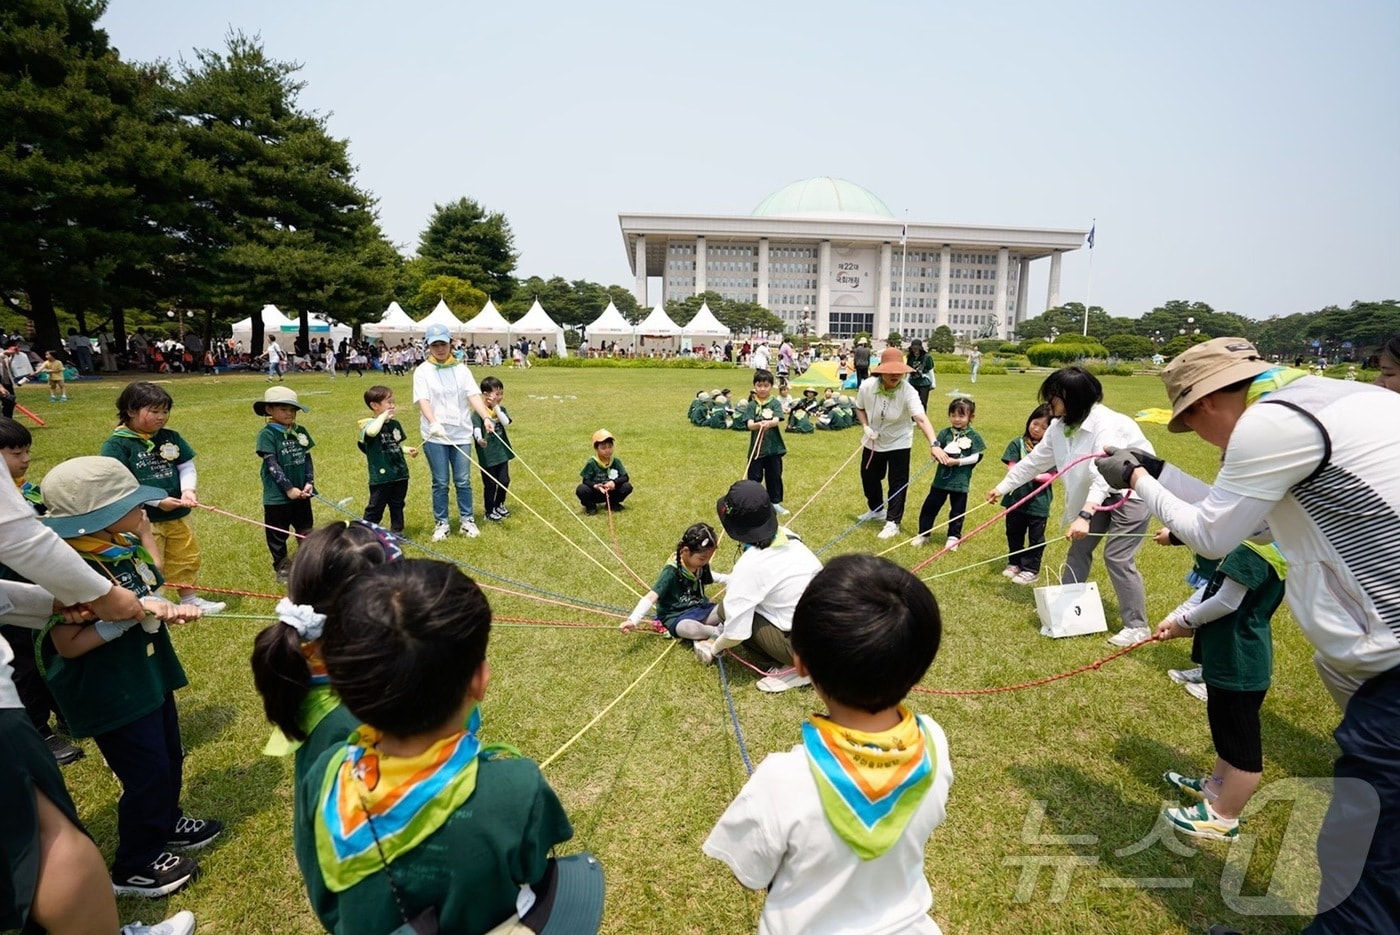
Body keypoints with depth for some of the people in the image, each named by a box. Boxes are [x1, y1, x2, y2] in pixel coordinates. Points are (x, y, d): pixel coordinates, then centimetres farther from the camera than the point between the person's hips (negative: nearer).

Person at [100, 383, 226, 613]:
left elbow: (187, 466, 6)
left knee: (187, 559, 19)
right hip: (142, 520, -5)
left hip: (178, 516, 6)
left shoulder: (170, 437, 4)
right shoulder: (117, 444, -11)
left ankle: (189, 600, 36)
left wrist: (189, 489, -14)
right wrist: (158, 501, -21)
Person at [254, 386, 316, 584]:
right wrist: (289, 488, -19)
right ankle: (281, 568, 24)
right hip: (277, 496, -5)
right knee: (277, 535, 9)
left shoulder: (300, 432, 4)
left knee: (306, 532, 15)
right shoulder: (267, 434, -11)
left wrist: (309, 482, -8)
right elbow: (272, 465, -15)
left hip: (301, 493, 5)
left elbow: (307, 458, 5)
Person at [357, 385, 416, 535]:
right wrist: (384, 416, -28)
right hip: (381, 476, -6)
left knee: (397, 506, 17)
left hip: (400, 473, 6)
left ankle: (397, 532, 30)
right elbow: (372, 432, -39)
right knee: (375, 507, 3)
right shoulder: (369, 424, -13)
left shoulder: (395, 424, 9)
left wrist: (407, 450, 1)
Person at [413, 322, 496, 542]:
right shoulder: (422, 371, 0)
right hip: (435, 435, -2)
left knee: (463, 481, 6)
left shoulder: (461, 369, 6)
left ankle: (466, 520, 21)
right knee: (441, 482, 5)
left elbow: (474, 395, -4)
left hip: (461, 433, 2)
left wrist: (486, 418, -21)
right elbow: (423, 400, -12)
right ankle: (441, 523, 19)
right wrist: (433, 422, -30)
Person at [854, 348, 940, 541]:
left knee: (897, 483, -2)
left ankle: (893, 523, 14)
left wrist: (934, 444, -55)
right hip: (874, 441, 4)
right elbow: (859, 408, 1)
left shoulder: (908, 391, -29)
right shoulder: (867, 386, -20)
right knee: (868, 477, 17)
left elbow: (921, 419, -41)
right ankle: (877, 510, 43)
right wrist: (866, 427, -16)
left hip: (898, 442, -4)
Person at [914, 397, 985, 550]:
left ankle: (953, 537, 25)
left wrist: (958, 461, -18)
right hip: (942, 477, 2)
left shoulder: (974, 436, -4)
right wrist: (938, 455, -20)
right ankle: (923, 534, 20)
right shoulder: (944, 433, 2)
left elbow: (975, 457, -8)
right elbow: (934, 451, 2)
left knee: (957, 510, 10)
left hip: (961, 480, -2)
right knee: (930, 506, 7)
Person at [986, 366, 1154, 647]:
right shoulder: (1060, 426, -6)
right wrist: (1003, 486, 7)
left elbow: (1105, 473, -43)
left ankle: (1137, 626, 3)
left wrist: (1085, 515, -53)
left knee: (1117, 556, -10)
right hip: (1103, 491, 8)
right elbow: (1035, 460, 4)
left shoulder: (1105, 424, -32)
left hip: (1132, 491, -8)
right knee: (1079, 546, 10)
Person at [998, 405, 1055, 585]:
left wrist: (1035, 475, -22)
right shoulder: (1017, 444, -2)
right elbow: (1012, 470, -7)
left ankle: (1030, 569, 21)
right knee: (1014, 533, 16)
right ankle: (1015, 563, 33)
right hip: (1017, 498, 2)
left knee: (1035, 538, 9)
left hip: (1039, 501, -2)